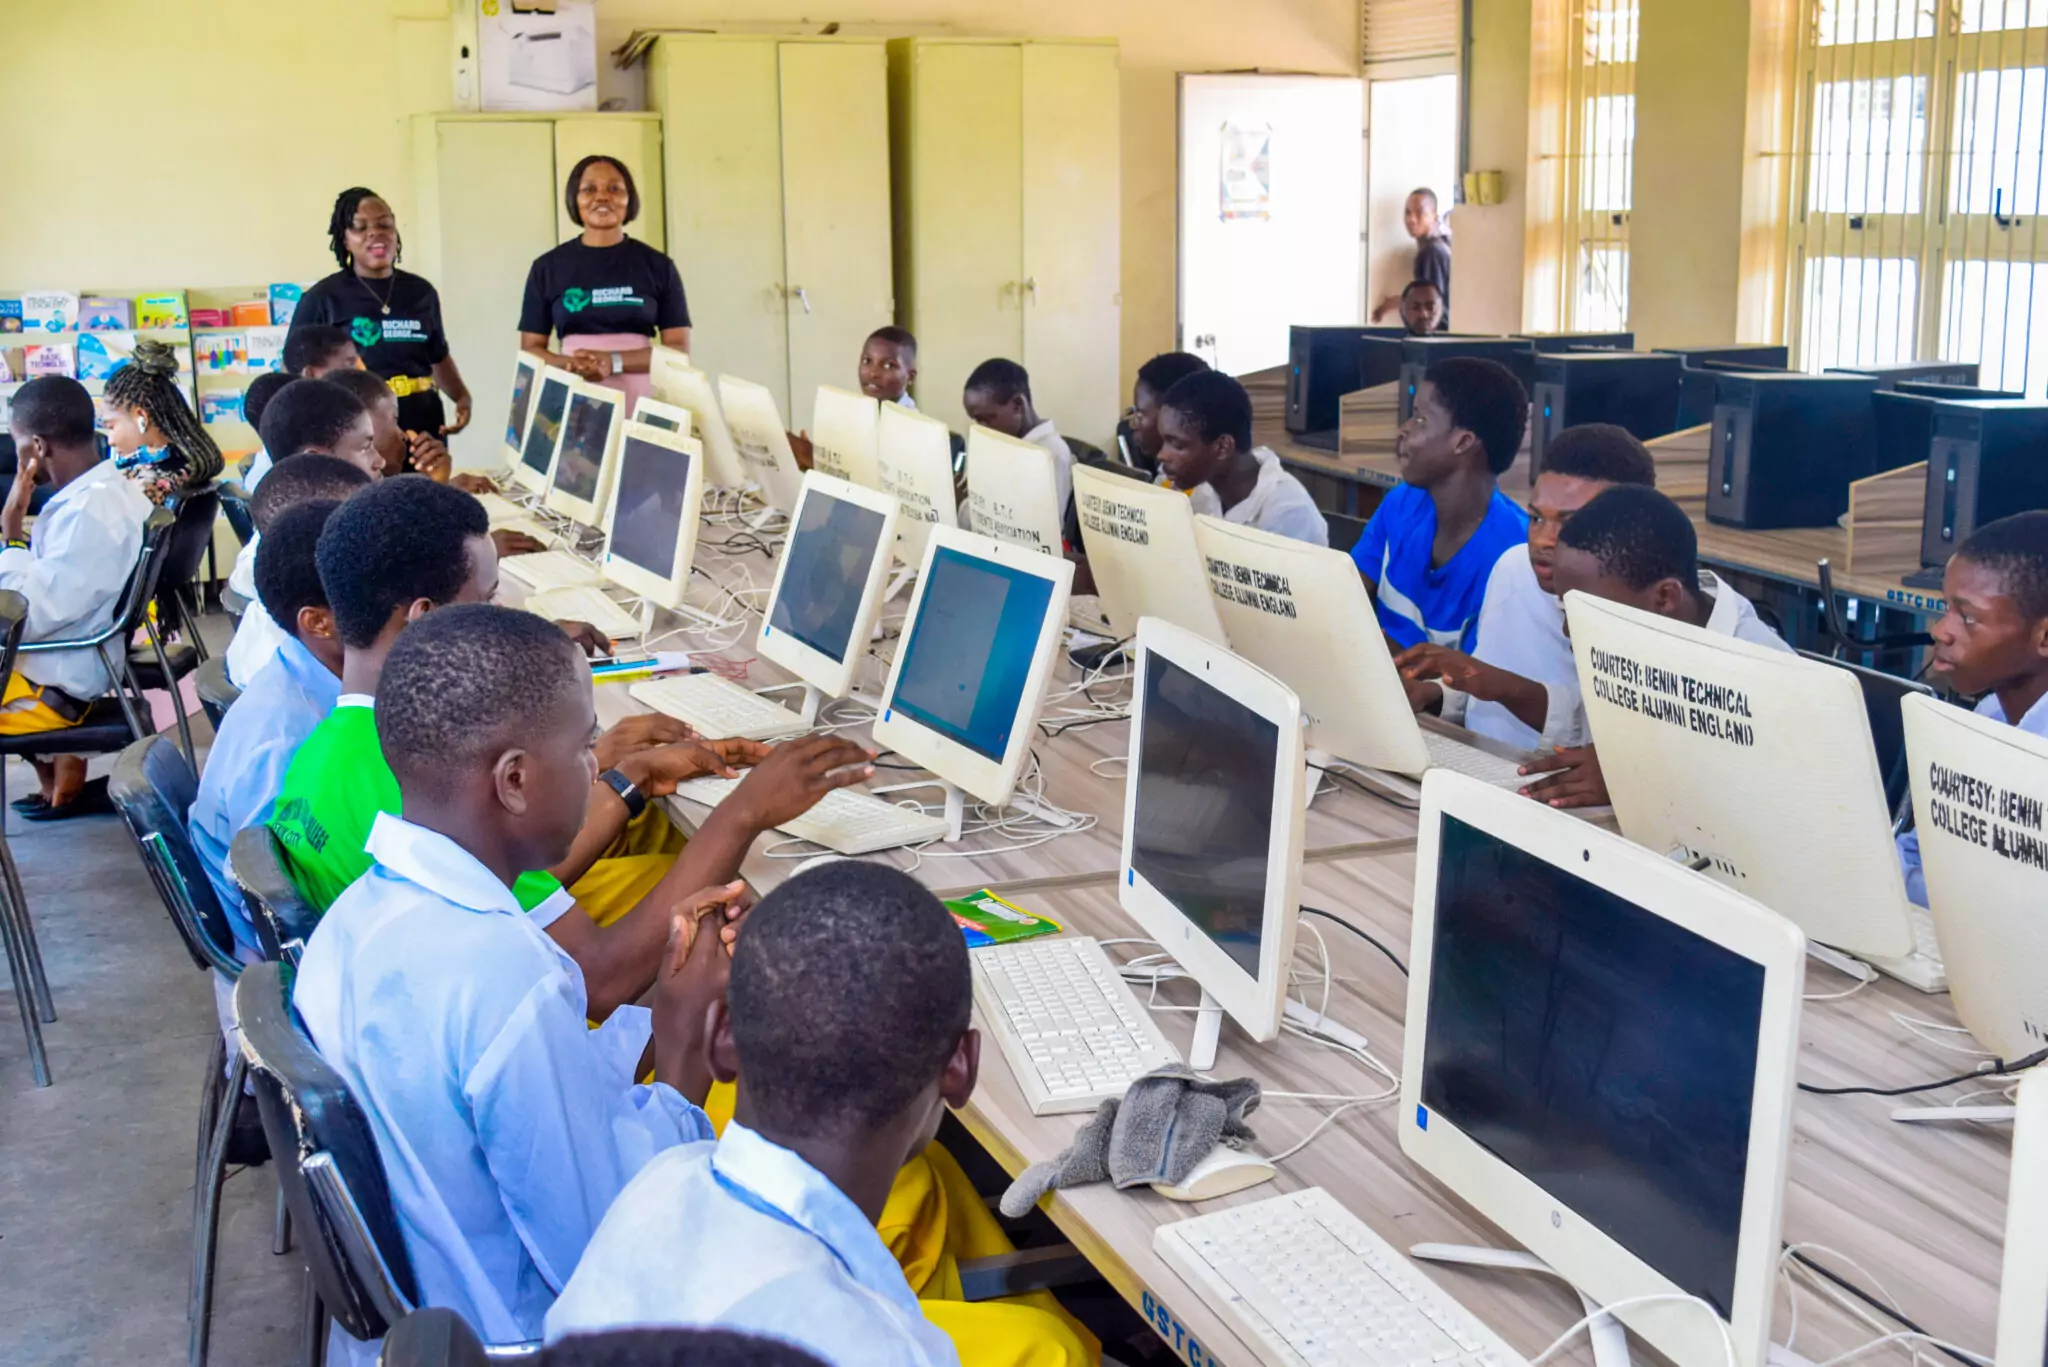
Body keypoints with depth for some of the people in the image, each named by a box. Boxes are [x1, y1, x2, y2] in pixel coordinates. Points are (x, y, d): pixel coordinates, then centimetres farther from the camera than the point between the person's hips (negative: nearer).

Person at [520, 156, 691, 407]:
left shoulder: (658, 265, 7)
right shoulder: (547, 267, 8)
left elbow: (679, 349, 2)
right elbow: (531, 349, 8)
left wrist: (614, 362, -13)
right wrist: (570, 365, -13)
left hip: (641, 403, 0)